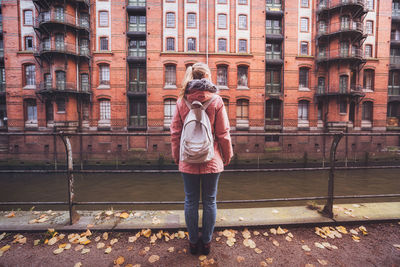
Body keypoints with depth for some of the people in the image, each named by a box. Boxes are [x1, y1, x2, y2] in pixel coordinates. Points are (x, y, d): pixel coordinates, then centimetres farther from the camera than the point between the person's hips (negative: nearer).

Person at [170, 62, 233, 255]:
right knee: (209, 201, 15)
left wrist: (176, 156, 12)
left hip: (188, 160, 2)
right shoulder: (216, 100, -6)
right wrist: (227, 155, 8)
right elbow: (223, 133, -5)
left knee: (191, 201, 16)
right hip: (211, 160, -1)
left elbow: (175, 132, 0)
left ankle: (193, 242, 33)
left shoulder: (182, 100, 0)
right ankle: (206, 242, 33)